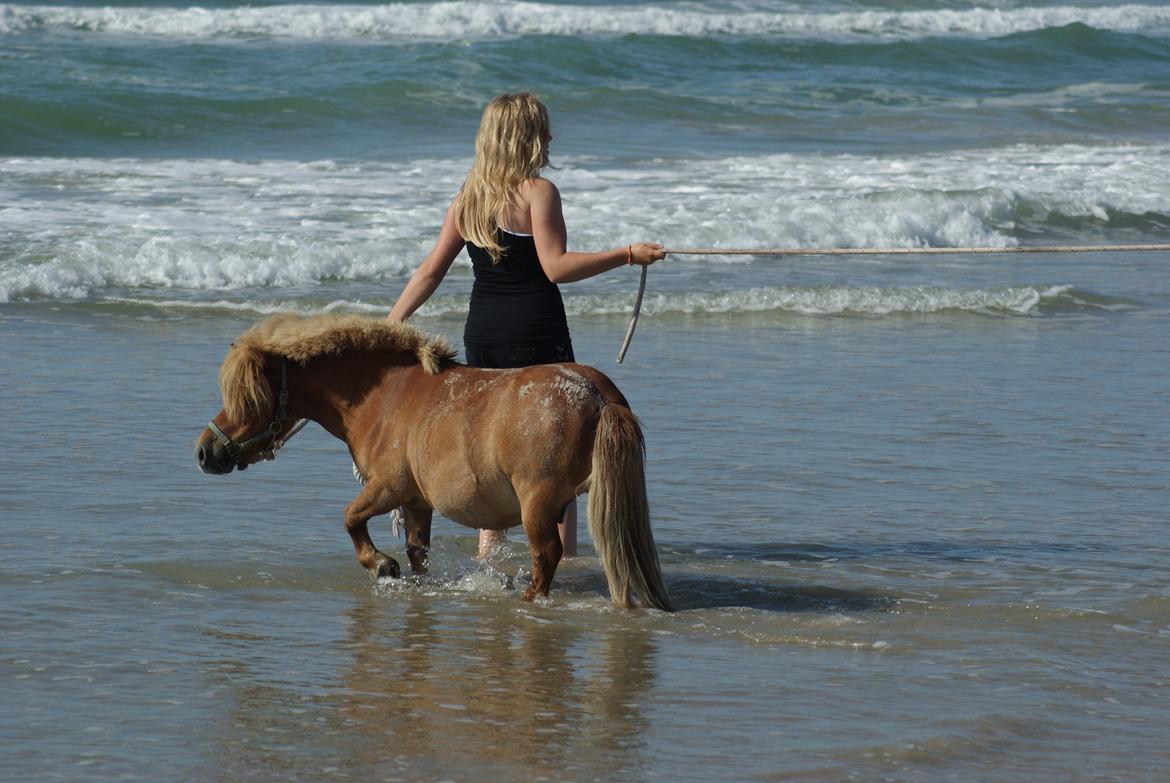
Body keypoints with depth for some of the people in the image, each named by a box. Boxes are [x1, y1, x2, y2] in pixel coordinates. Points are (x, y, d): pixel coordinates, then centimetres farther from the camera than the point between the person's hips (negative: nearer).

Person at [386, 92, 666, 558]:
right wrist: (627, 255, -15)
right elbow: (555, 267, -17)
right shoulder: (537, 192, -10)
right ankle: (564, 554, 2)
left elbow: (430, 271, 7)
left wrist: (390, 324, 11)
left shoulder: (467, 199, 9)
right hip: (535, 336, -6)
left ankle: (487, 550, 14)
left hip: (481, 334, 6)